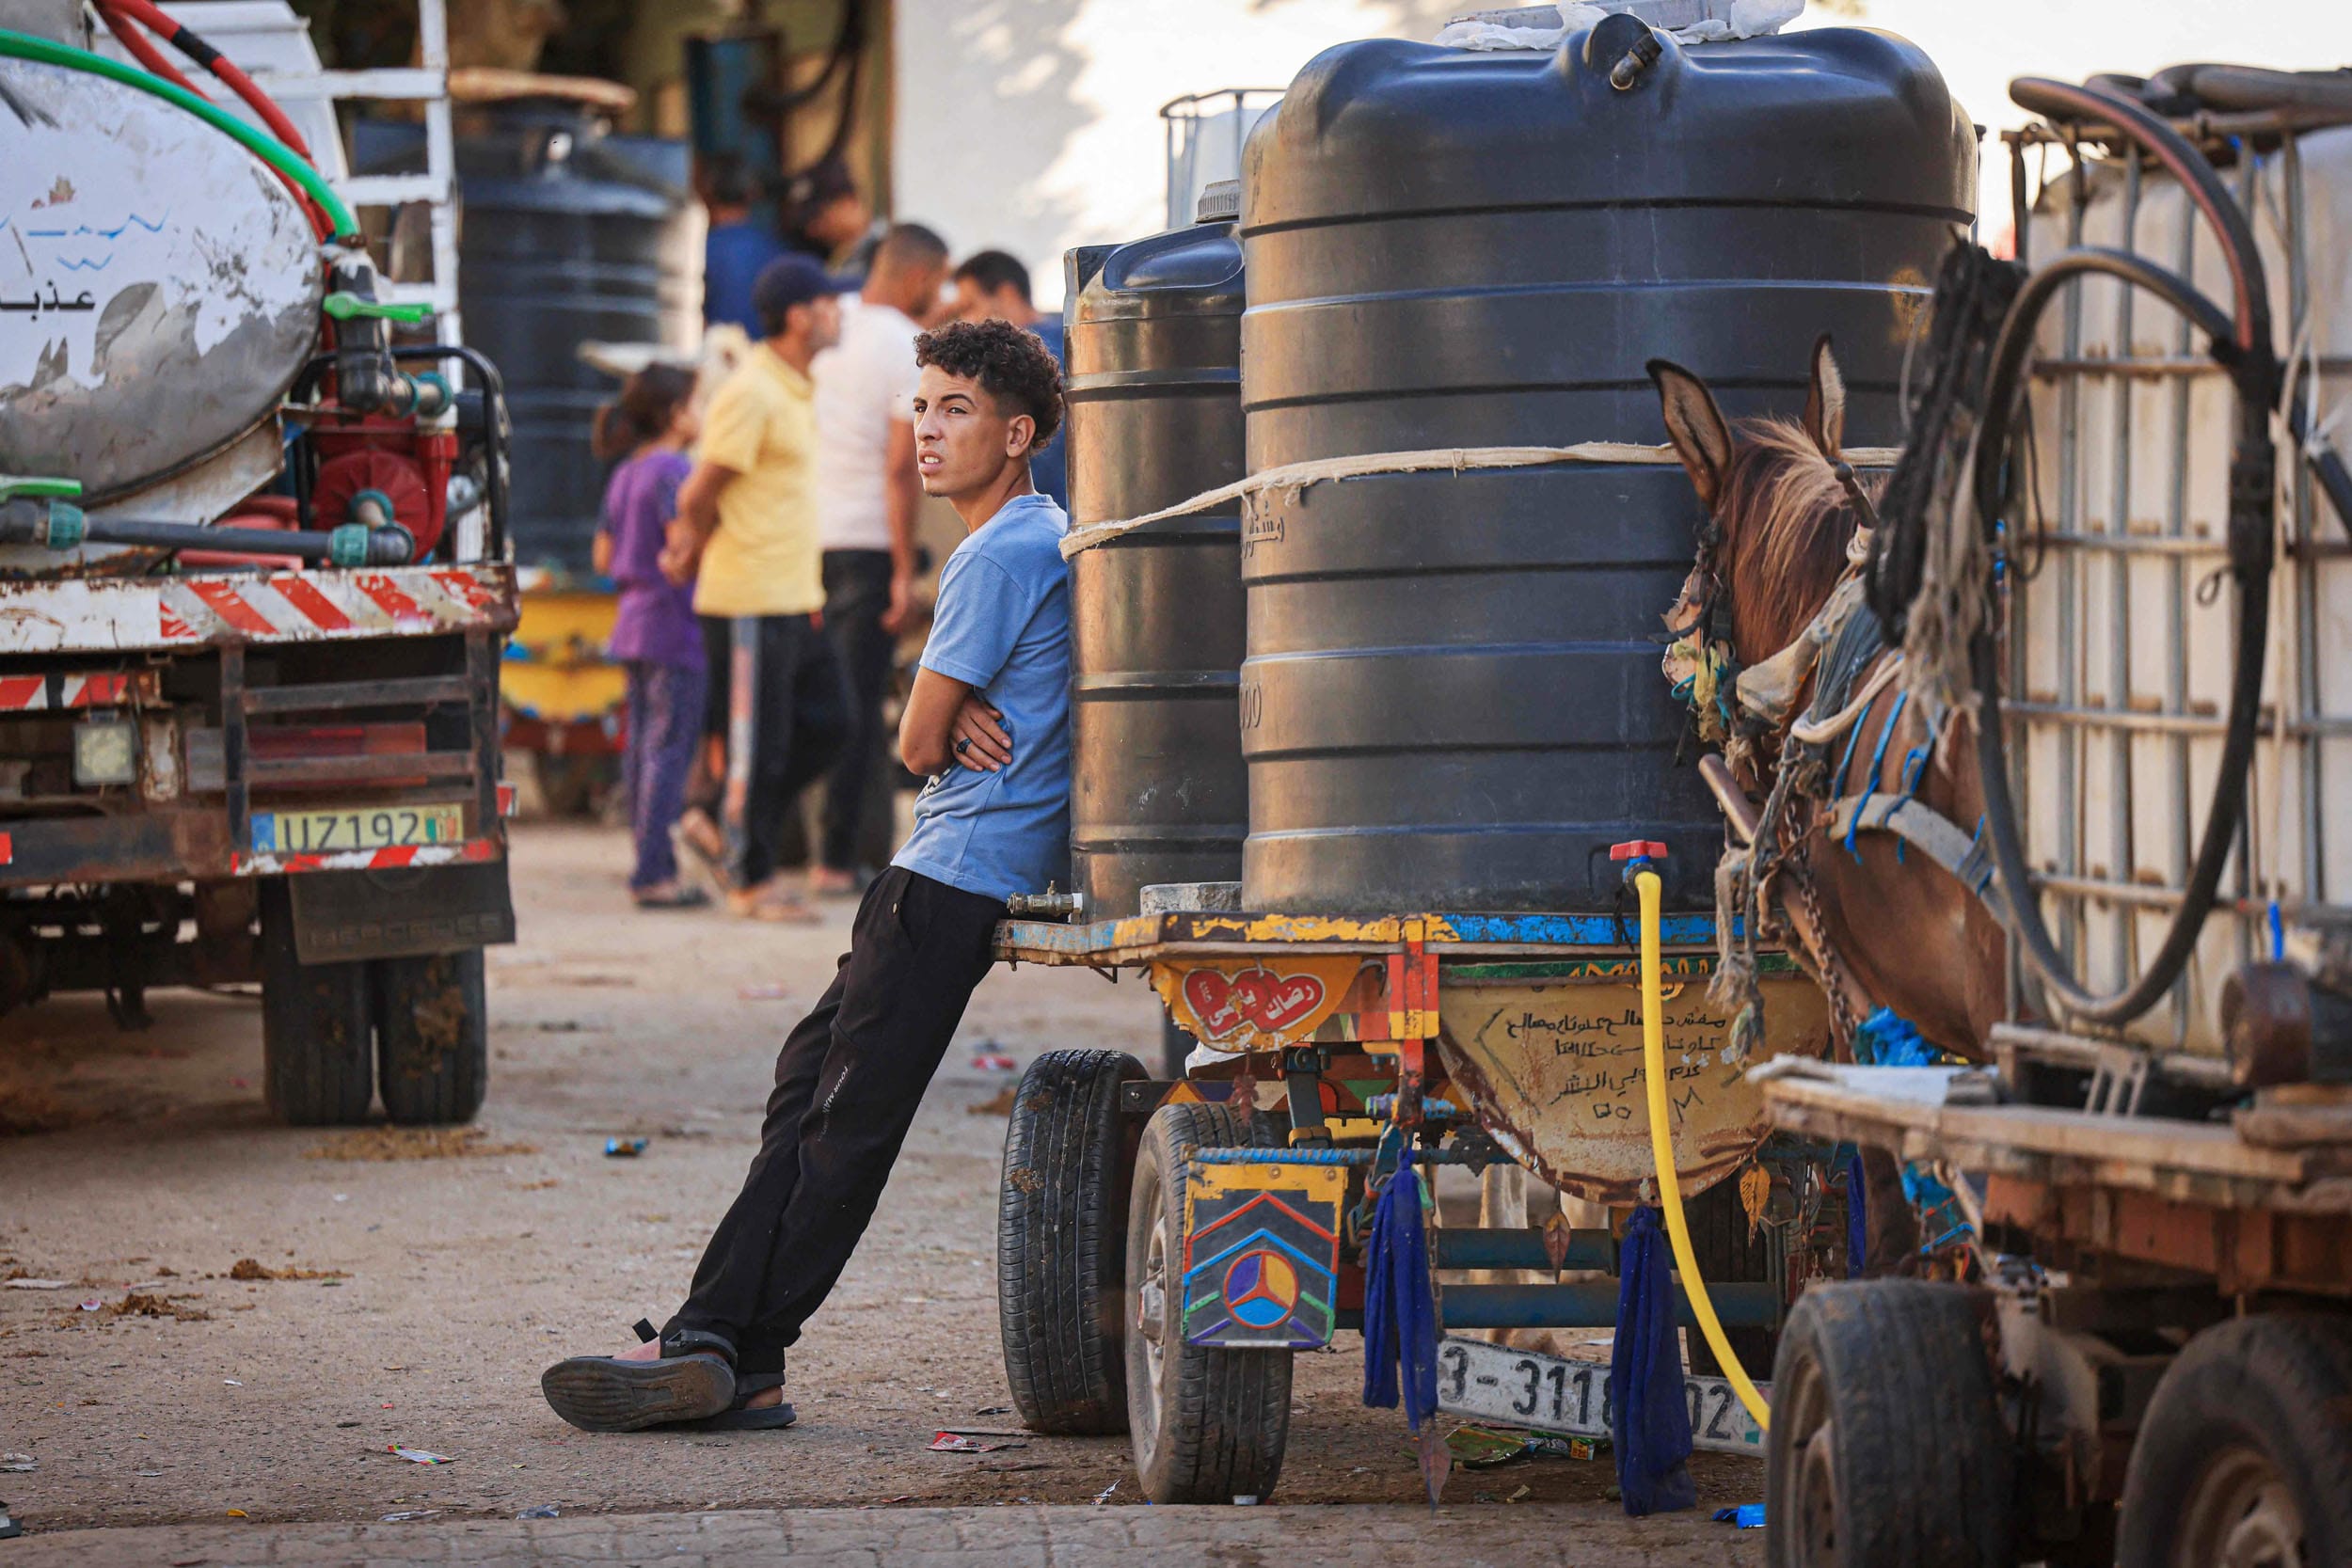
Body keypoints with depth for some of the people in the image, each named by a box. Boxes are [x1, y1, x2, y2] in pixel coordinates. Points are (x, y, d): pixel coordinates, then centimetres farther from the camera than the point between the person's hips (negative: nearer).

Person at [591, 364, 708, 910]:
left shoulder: (625, 475, 14)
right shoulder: (673, 471, -14)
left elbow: (605, 557, 18)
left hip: (634, 620, 10)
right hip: (675, 626, -10)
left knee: (643, 746, 11)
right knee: (672, 747, -8)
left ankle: (651, 868, 15)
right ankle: (655, 872, -10)